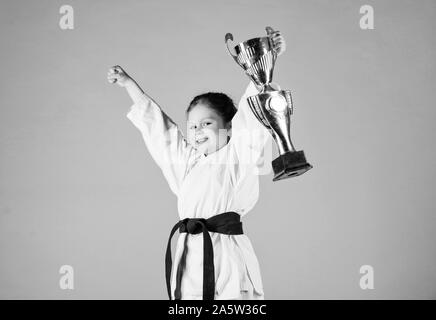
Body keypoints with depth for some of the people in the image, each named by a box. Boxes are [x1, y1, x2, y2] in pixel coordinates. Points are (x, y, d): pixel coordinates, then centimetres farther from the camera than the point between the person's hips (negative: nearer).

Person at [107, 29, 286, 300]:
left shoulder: (238, 155, 3)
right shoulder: (186, 159, 17)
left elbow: (253, 112, -9)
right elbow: (156, 122, 26)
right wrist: (128, 82, 34)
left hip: (226, 257, -5)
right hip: (190, 256, 5)